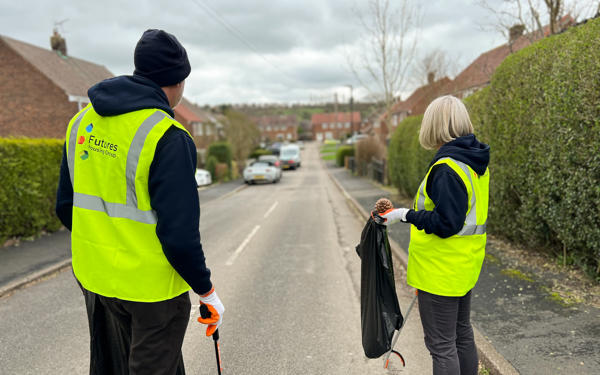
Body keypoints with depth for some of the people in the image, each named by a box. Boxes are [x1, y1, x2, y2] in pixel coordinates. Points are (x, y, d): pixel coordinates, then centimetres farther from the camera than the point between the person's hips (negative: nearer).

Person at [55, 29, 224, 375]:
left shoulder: (83, 121, 3)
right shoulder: (167, 137, -21)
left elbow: (66, 206, 9)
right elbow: (179, 233, -24)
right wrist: (207, 291, -11)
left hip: (94, 279, 7)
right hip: (152, 285, -7)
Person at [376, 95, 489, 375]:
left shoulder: (447, 168, -23)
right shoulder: (476, 161, 7)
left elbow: (446, 223, -27)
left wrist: (406, 215, -18)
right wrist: (419, 212, 13)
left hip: (441, 269, -10)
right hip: (466, 264, 10)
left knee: (441, 344, 4)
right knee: (462, 334, 24)